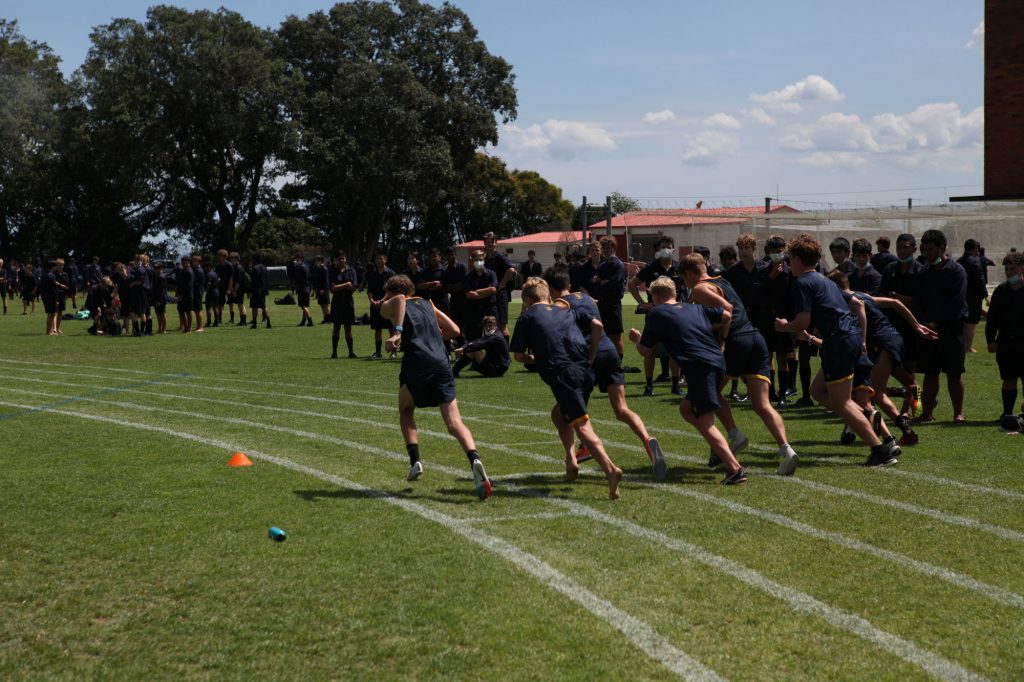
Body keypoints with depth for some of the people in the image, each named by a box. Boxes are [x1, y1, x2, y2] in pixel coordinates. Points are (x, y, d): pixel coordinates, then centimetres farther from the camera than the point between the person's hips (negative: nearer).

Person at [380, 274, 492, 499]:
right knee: (454, 422, -6)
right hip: (442, 362, 3)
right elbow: (454, 330, 22)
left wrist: (397, 332, -17)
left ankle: (415, 461, 9)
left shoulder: (388, 306, 16)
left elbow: (400, 299, -10)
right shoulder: (426, 304, 29)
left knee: (406, 411, 24)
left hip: (417, 362, -3)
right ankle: (474, 459, -32)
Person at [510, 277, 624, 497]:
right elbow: (597, 325, 12)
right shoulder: (567, 311, 26)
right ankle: (571, 458, 9)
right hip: (585, 371, 5)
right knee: (558, 413, 27)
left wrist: (533, 359, 31)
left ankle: (610, 469, -31)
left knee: (582, 426, -13)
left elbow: (518, 356, 11)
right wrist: (591, 357, 17)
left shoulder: (526, 317, 15)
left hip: (562, 374, -5)